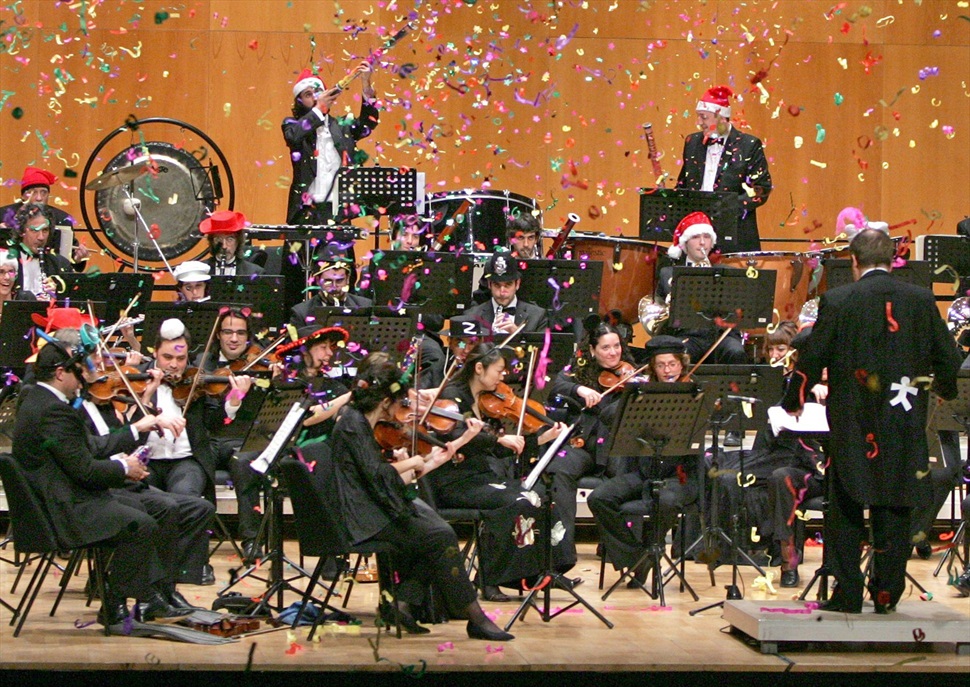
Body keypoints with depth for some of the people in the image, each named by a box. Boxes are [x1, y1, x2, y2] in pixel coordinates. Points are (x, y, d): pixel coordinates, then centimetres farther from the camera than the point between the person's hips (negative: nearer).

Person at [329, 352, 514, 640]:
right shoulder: (353, 424, -12)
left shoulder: (359, 421, 18)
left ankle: (403, 603, -6)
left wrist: (428, 463, 16)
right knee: (440, 536, -18)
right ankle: (475, 618, -15)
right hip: (366, 518, -11)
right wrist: (410, 463, -7)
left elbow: (392, 482, 17)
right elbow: (376, 474, -23)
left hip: (372, 510, 11)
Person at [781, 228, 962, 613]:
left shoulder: (837, 302, -6)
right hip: (904, 424, 2)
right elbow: (948, 358, 5)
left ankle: (847, 593, 5)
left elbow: (812, 359, -3)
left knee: (846, 510, 7)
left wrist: (794, 402, 13)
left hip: (852, 424, -2)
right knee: (895, 510, 9)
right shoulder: (922, 301, 0)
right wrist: (945, 391, 27)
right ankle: (887, 592, 10)